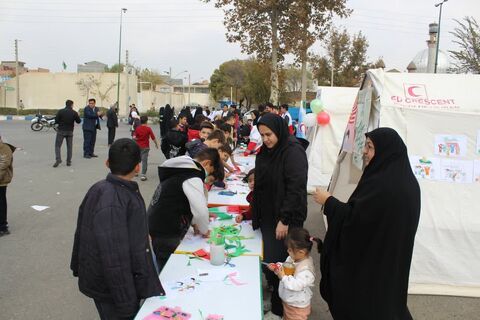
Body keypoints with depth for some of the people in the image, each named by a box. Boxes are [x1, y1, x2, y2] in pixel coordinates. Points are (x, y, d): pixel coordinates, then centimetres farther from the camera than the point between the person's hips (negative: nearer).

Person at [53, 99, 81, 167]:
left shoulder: (60, 111, -6)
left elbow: (56, 121, -6)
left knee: (57, 146, 4)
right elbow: (79, 121, 6)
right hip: (70, 131, 1)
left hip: (61, 131, -1)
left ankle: (58, 159, -11)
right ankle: (69, 161, 11)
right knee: (69, 146, 10)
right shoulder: (74, 112, -4)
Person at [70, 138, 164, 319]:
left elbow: (81, 232, 9)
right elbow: (115, 258, -29)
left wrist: (80, 268, 22)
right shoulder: (113, 204, -31)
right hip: (112, 289, -8)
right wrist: (126, 303, -21)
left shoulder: (99, 189, -4)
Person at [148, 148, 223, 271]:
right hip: (166, 235, -9)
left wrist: (194, 222, 15)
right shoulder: (193, 178, -19)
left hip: (156, 227, 9)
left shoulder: (181, 171, 12)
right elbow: (201, 210, -28)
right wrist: (204, 230, -8)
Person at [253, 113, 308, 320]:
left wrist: (285, 220, -20)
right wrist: (255, 212, 13)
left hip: (285, 219, -7)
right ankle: (273, 293, 32)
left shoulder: (293, 152, -16)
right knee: (268, 258, 12)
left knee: (279, 261, 1)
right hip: (267, 216, 7)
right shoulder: (265, 151, 8)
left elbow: (296, 188, -21)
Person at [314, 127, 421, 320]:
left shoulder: (381, 183, -27)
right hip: (391, 257, 8)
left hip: (369, 259, -8)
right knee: (386, 300, 24)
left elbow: (353, 216, -26)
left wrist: (328, 201, -12)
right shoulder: (406, 180, 2)